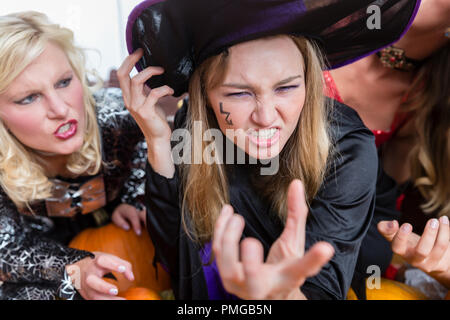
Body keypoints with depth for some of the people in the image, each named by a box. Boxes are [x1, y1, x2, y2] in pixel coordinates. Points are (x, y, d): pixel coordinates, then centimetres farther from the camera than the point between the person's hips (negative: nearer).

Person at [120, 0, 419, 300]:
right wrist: (158, 144, -25)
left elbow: (324, 289, -25)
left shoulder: (348, 152, -22)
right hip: (204, 292, 1)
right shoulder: (193, 129, -16)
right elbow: (173, 256, -14)